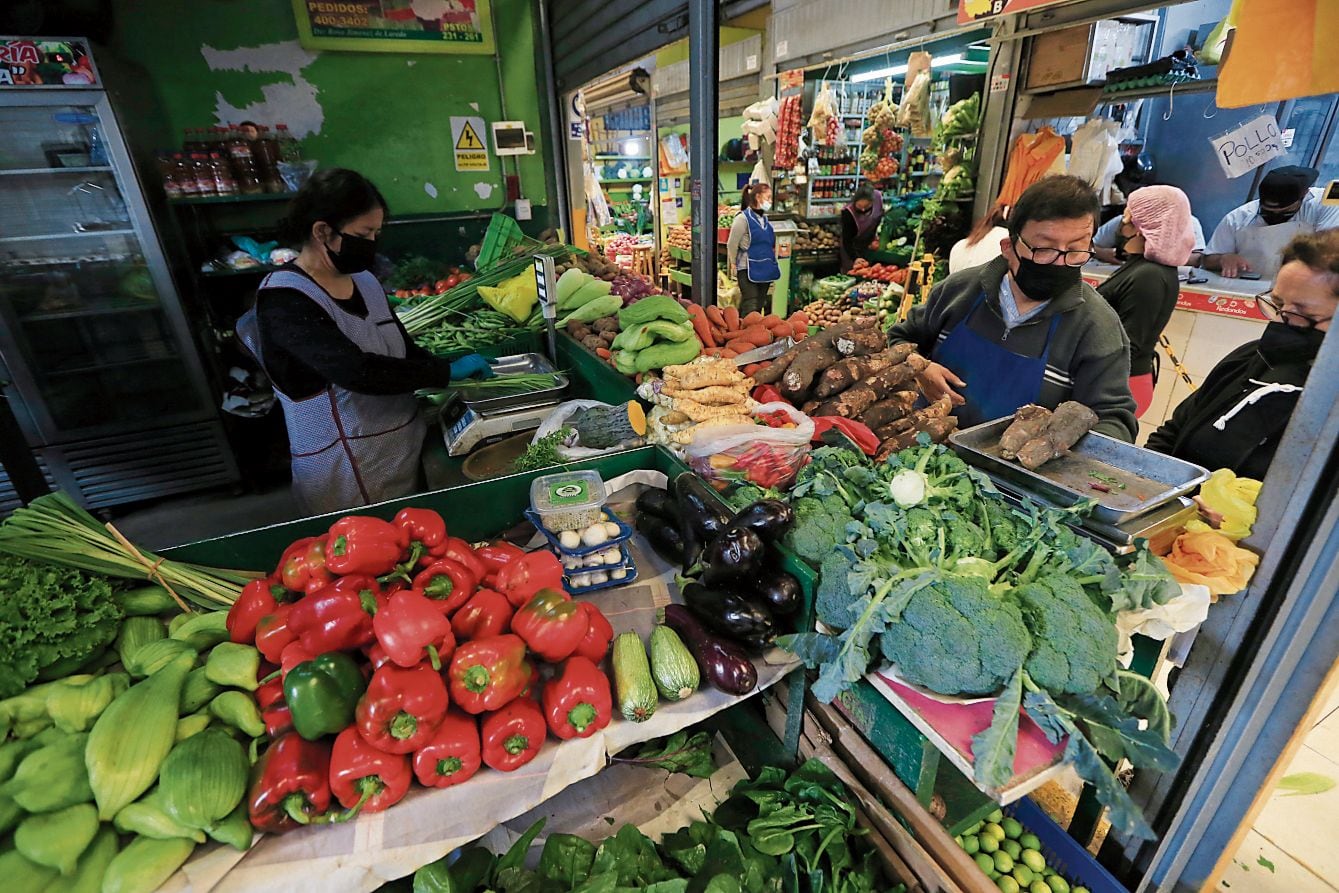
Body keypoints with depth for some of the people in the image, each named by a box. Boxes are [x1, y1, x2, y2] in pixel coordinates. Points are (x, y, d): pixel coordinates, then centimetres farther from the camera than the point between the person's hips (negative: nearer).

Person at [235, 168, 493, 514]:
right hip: (345, 472, -7)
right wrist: (447, 372, -21)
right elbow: (356, 370, -28)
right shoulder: (284, 300, -17)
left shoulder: (364, 281, 7)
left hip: (404, 453, 7)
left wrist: (463, 375, -2)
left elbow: (402, 349, 13)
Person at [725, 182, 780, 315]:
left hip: (765, 270, 8)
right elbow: (731, 244, -8)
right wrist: (733, 264, -1)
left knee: (759, 307, 12)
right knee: (750, 309, -11)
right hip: (748, 270, -8)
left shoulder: (765, 219, 13)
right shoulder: (743, 218, -11)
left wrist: (771, 261, 20)